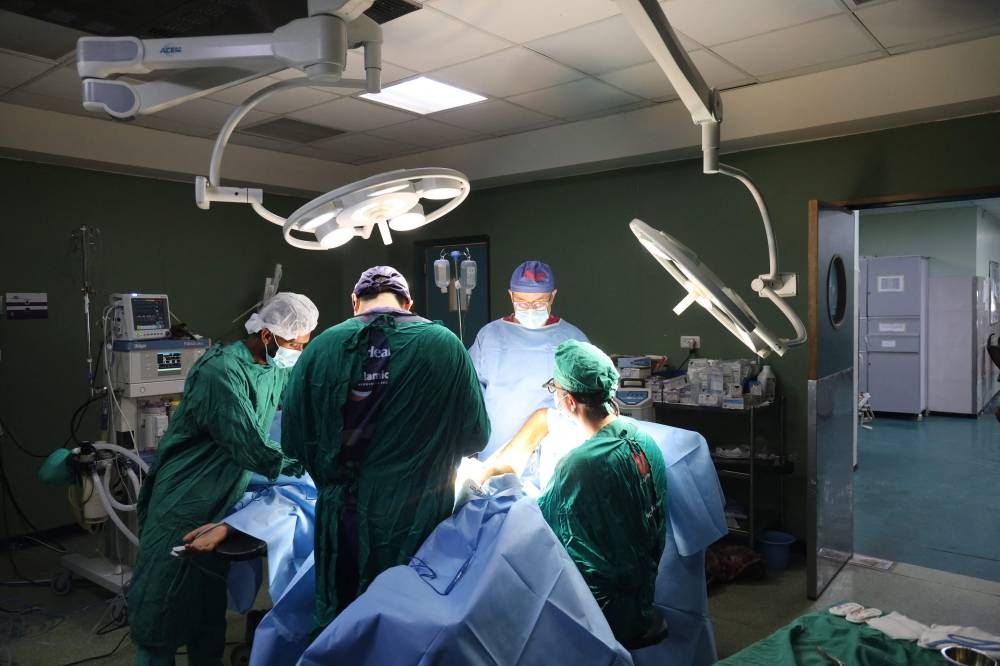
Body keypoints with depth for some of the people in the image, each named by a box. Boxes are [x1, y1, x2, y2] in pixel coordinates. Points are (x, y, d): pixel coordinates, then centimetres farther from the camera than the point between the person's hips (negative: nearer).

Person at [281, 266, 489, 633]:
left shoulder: (321, 347, -7)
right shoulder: (446, 346, -9)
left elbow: (294, 442, -3)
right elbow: (475, 437, -4)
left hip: (346, 516, 1)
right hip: (418, 517, 0)